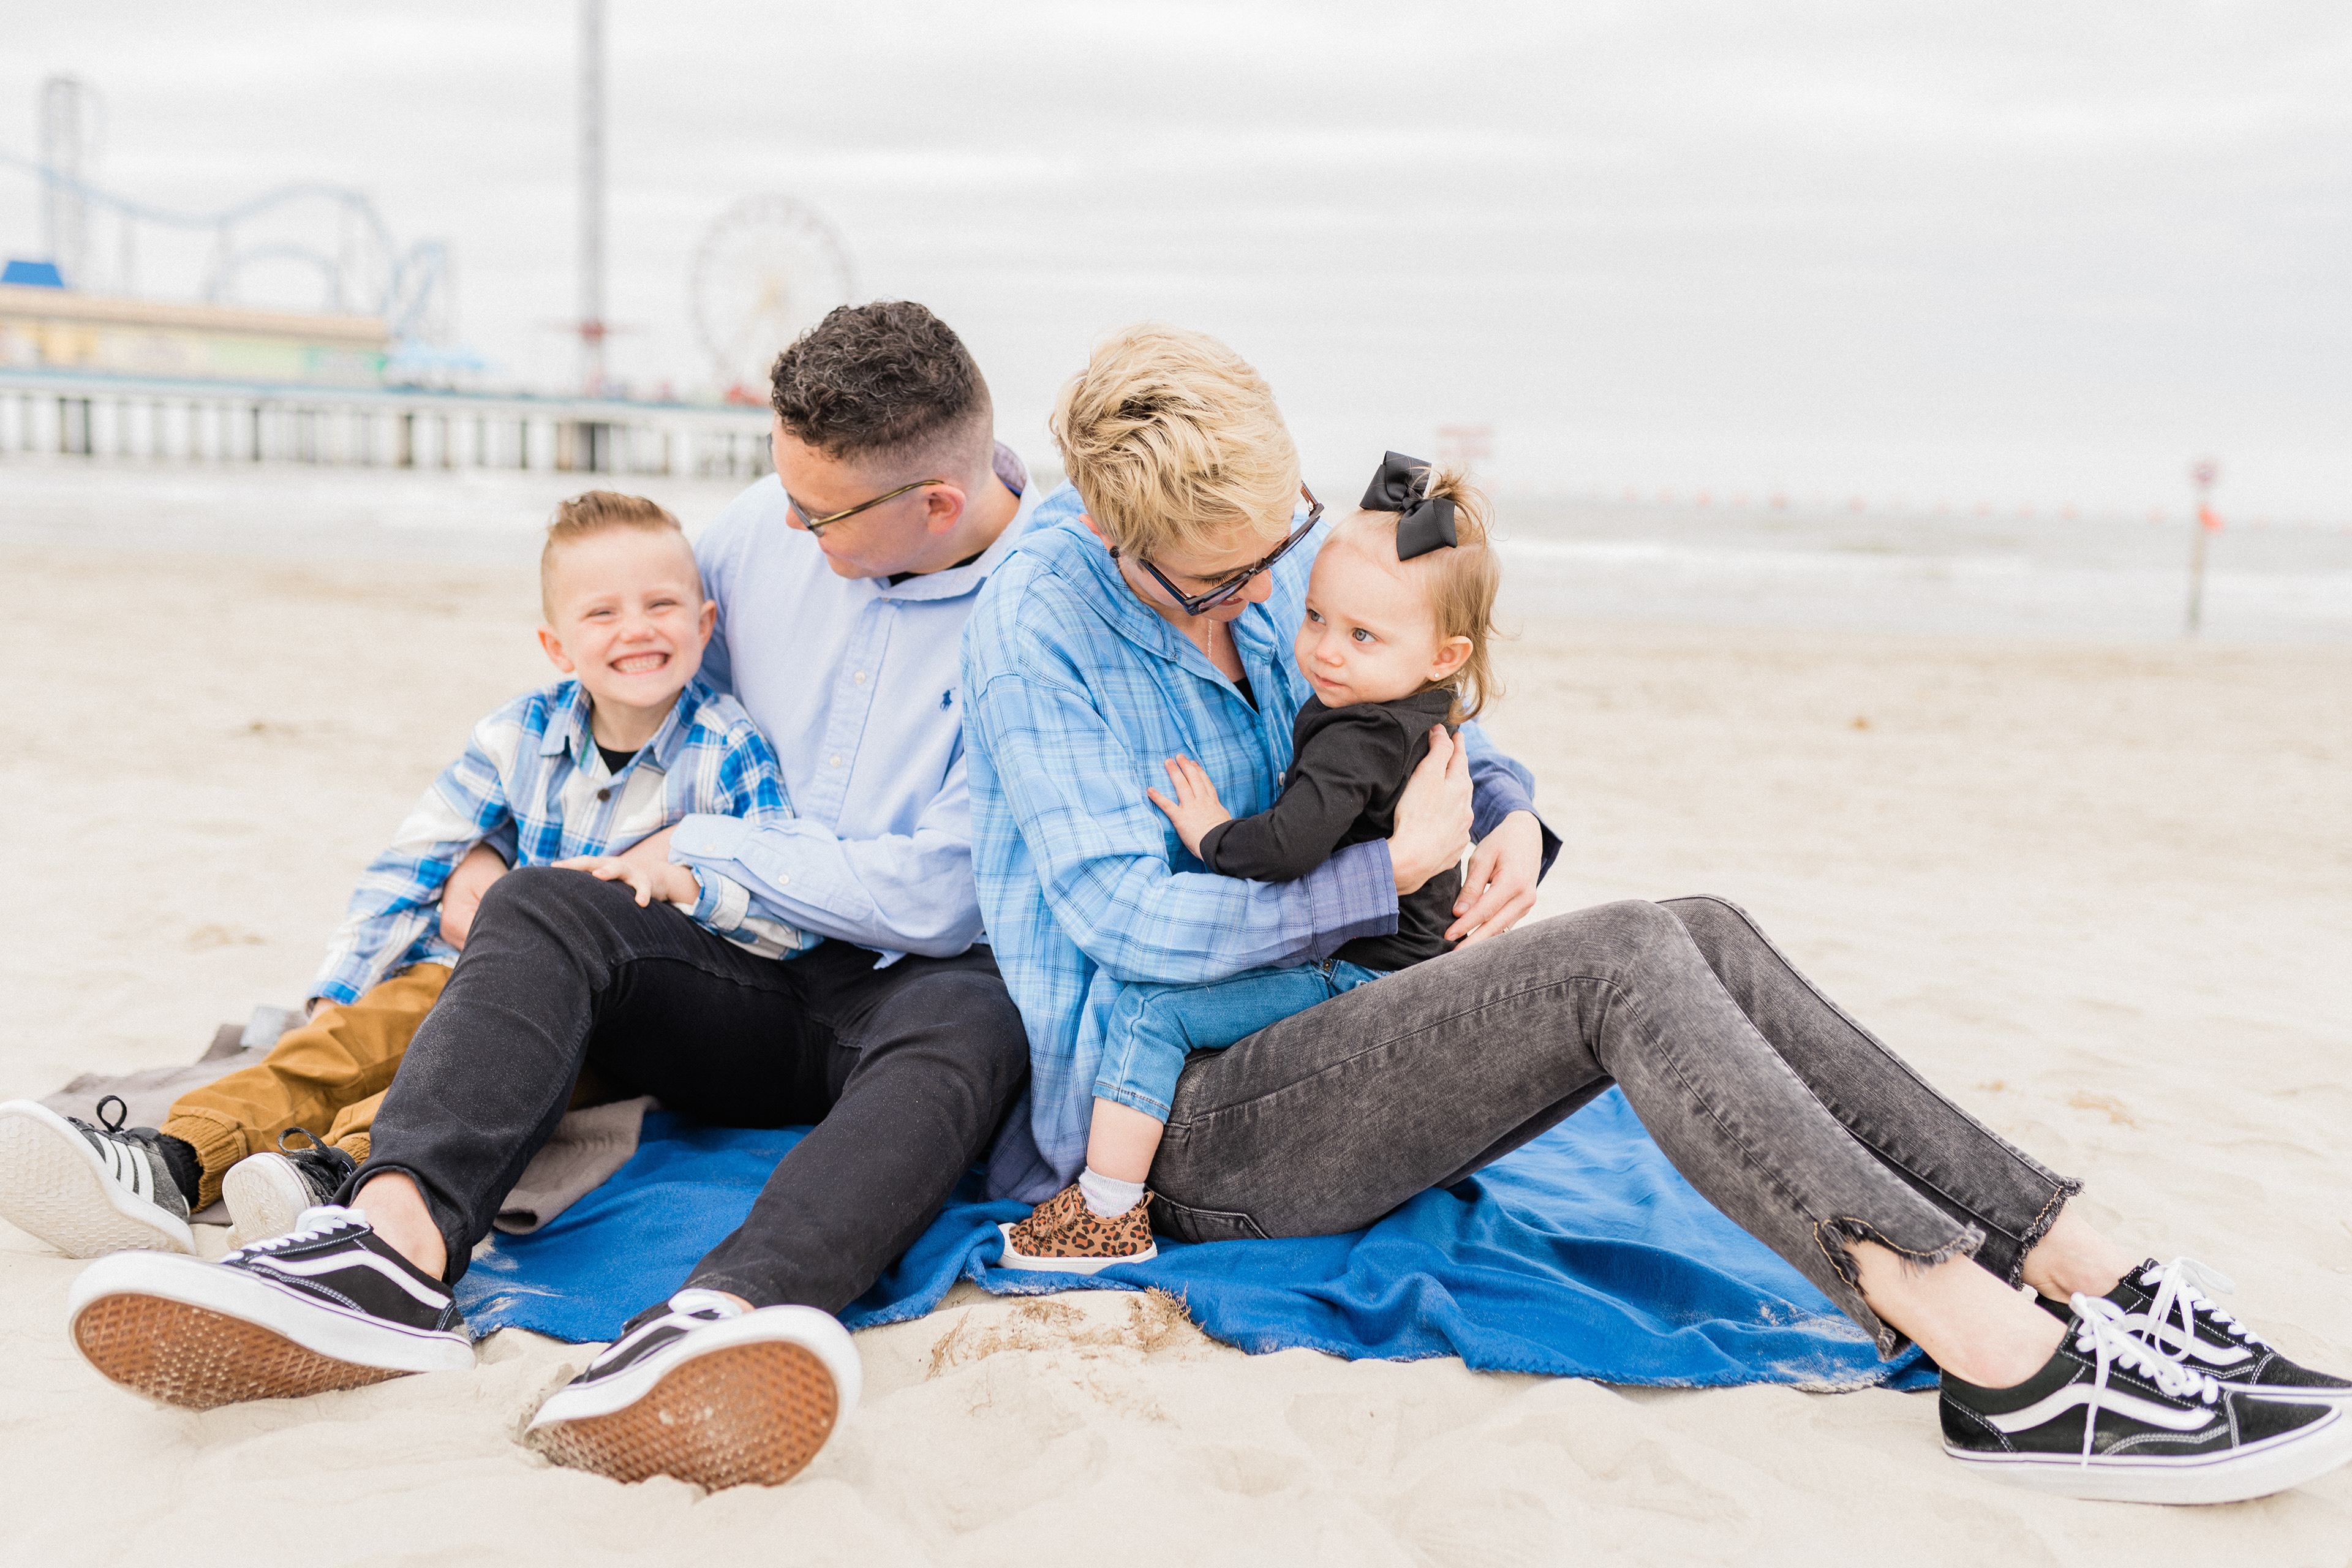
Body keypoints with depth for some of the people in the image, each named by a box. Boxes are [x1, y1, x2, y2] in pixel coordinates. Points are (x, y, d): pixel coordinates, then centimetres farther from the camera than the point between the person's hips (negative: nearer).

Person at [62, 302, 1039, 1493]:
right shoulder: (770, 525, 4)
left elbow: (933, 901, -17)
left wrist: (699, 847, -8)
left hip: (912, 983, -4)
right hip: (750, 980, 5)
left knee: (969, 1028, -39)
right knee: (542, 904, -22)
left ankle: (715, 1324, -65)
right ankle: (393, 1242, -47)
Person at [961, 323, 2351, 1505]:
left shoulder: (1286, 571, 8)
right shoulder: (1038, 630, -12)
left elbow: (1452, 749, 19)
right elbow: (1131, 921, -19)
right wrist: (1397, 869, -14)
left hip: (1309, 1052, 7)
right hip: (1178, 1134, -7)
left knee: (1707, 938, -14)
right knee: (1623, 959, -26)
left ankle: (2092, 1272, -17)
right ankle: (2008, 1360, -33)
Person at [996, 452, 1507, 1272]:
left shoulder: (1359, 737, -25)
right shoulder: (1422, 715, 7)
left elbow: (1287, 846, -35)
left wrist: (1210, 833, -18)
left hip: (1350, 976, -11)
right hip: (1405, 955, 11)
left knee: (1147, 1009, -17)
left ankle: (1108, 1218, -12)